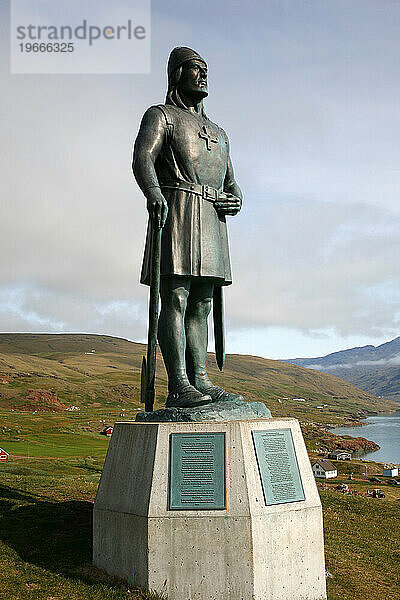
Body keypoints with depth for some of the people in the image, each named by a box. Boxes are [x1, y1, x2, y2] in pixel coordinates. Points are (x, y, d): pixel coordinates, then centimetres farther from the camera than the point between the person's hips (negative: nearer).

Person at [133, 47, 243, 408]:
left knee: (201, 304, 2)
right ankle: (178, 386, -17)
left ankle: (200, 381, 3)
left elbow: (230, 183, 29)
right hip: (177, 211, -7)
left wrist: (235, 200, 4)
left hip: (212, 219, 7)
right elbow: (142, 159, -10)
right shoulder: (160, 115, 9)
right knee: (175, 299, -13)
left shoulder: (218, 132, 30)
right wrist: (153, 193, -31)